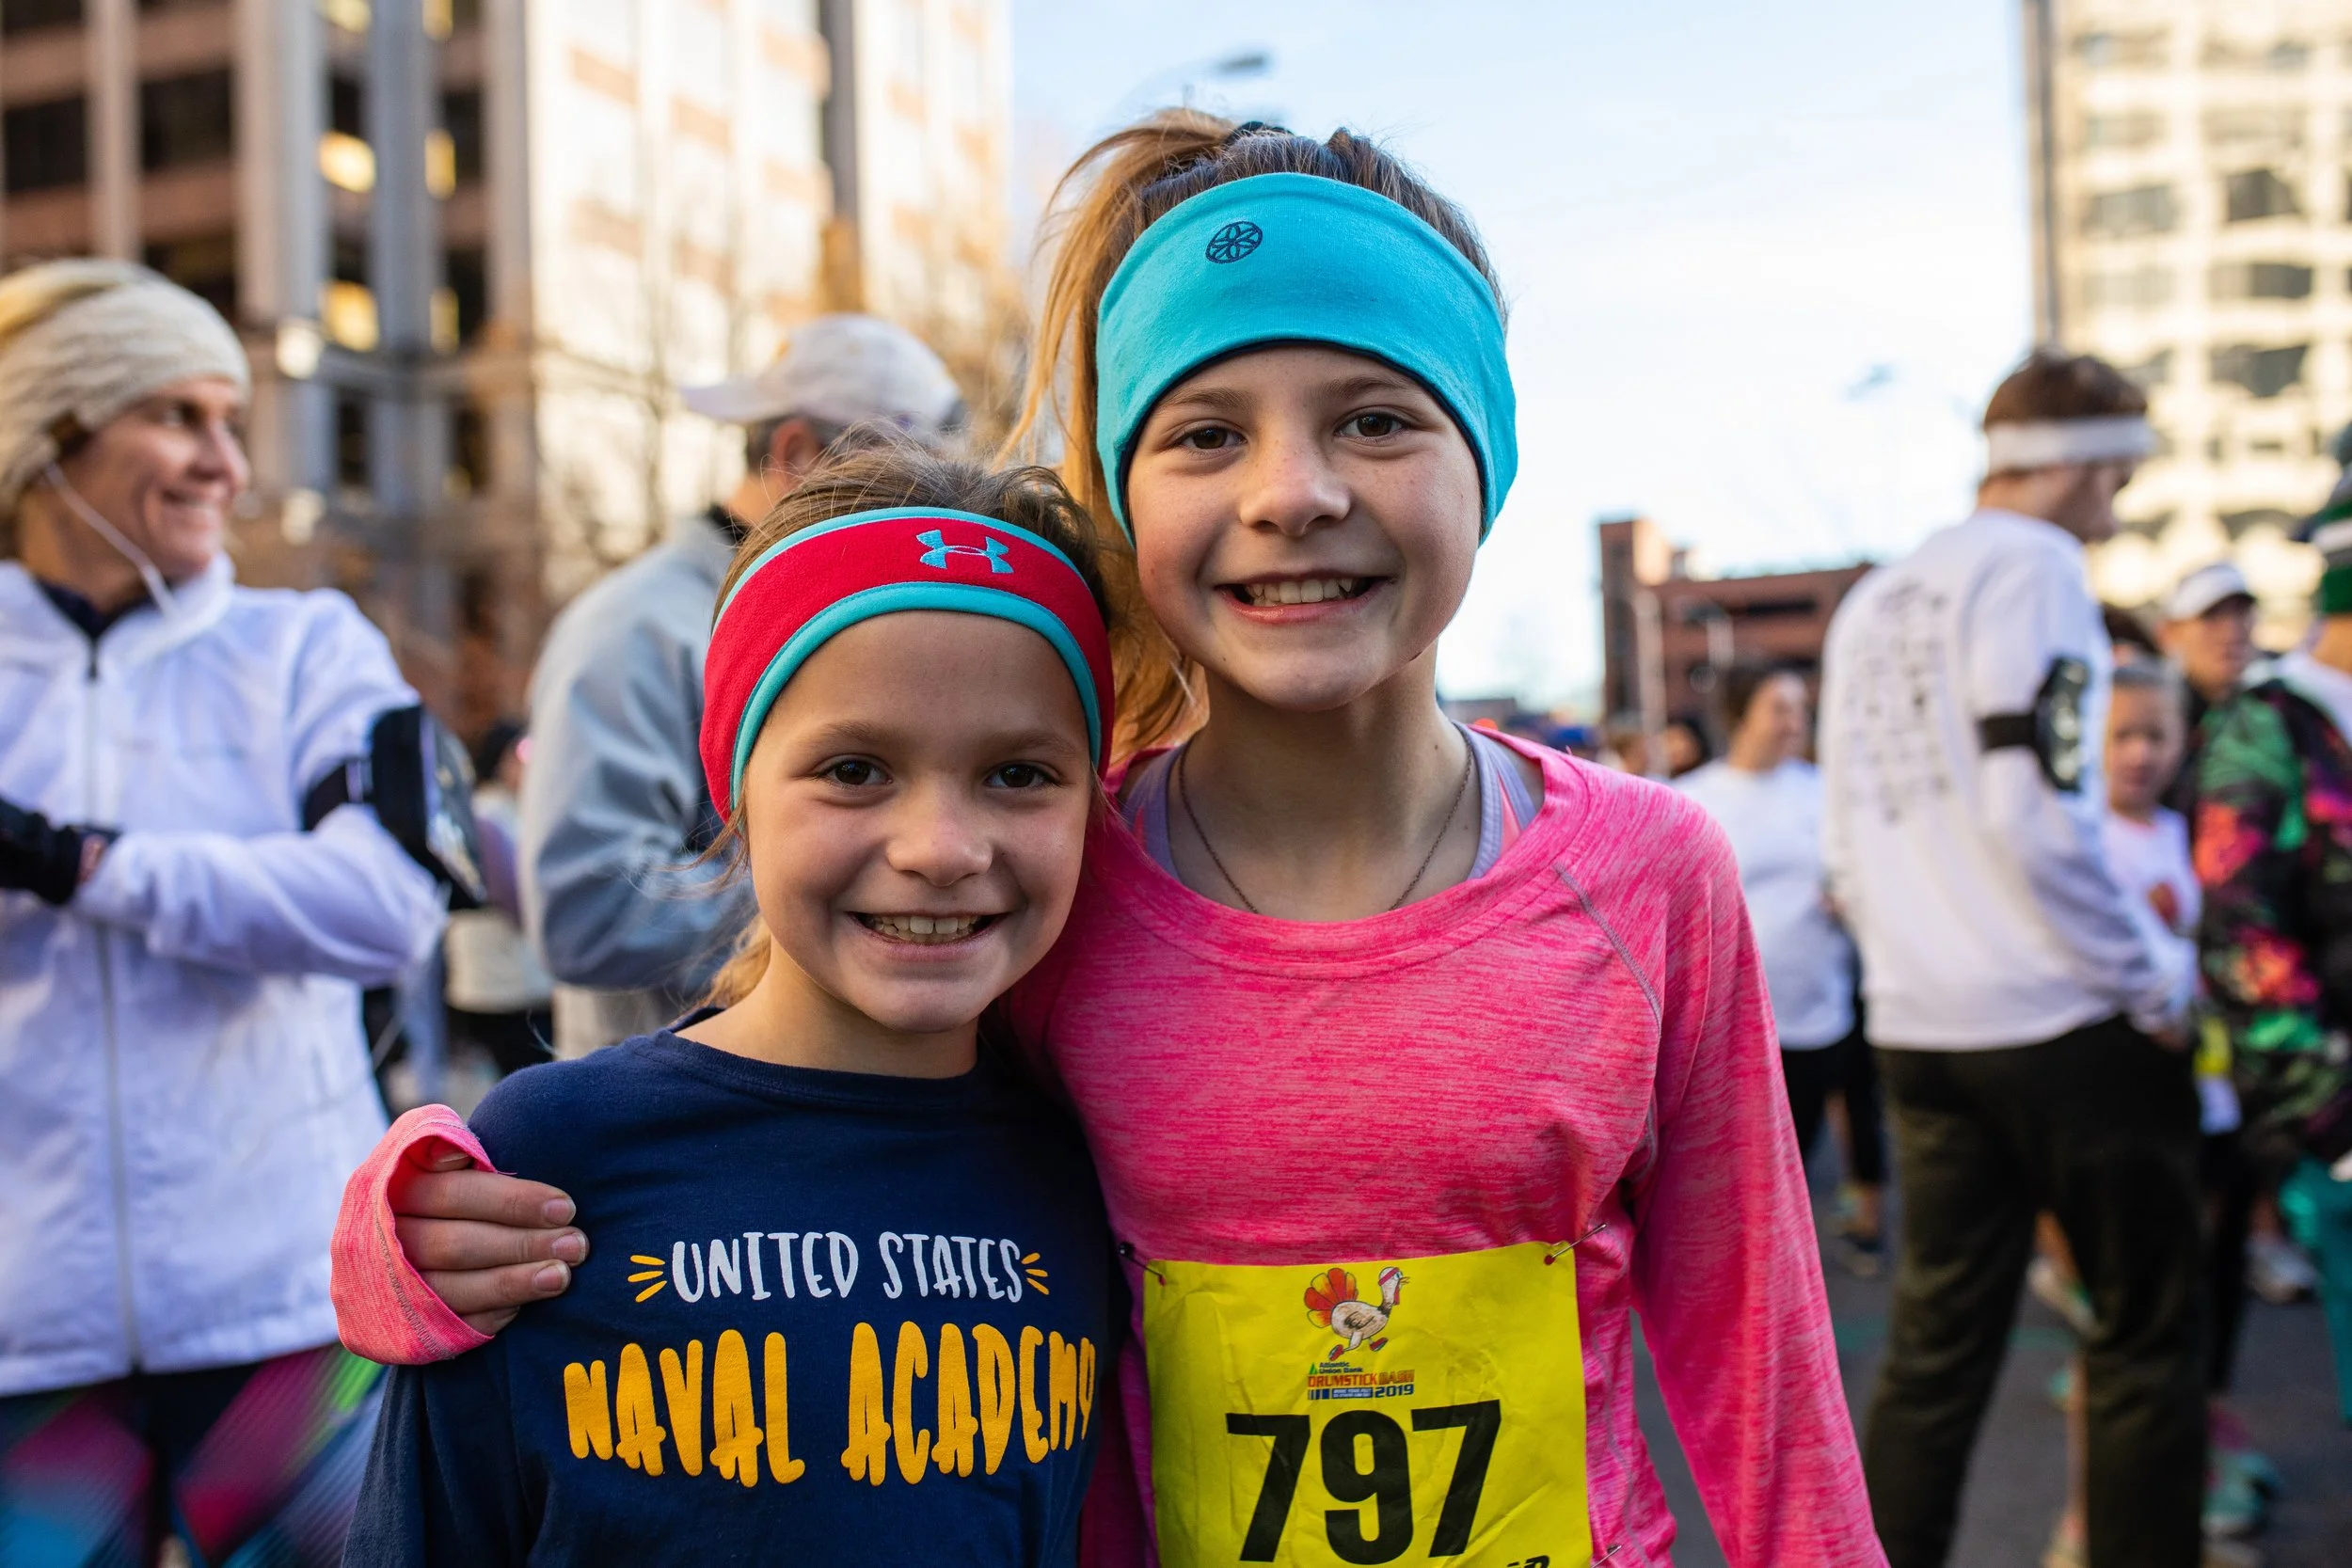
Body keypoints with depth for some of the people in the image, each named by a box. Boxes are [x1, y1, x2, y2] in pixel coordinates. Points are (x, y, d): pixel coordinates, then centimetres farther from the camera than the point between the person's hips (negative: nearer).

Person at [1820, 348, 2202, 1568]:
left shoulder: (1872, 604, 15)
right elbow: (2037, 815, -17)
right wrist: (2152, 985, -8)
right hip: (2059, 1021, -7)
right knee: (2145, 1331, 7)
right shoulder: (2035, 565, -8)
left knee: (1936, 1341, 12)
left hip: (1918, 1026, 7)